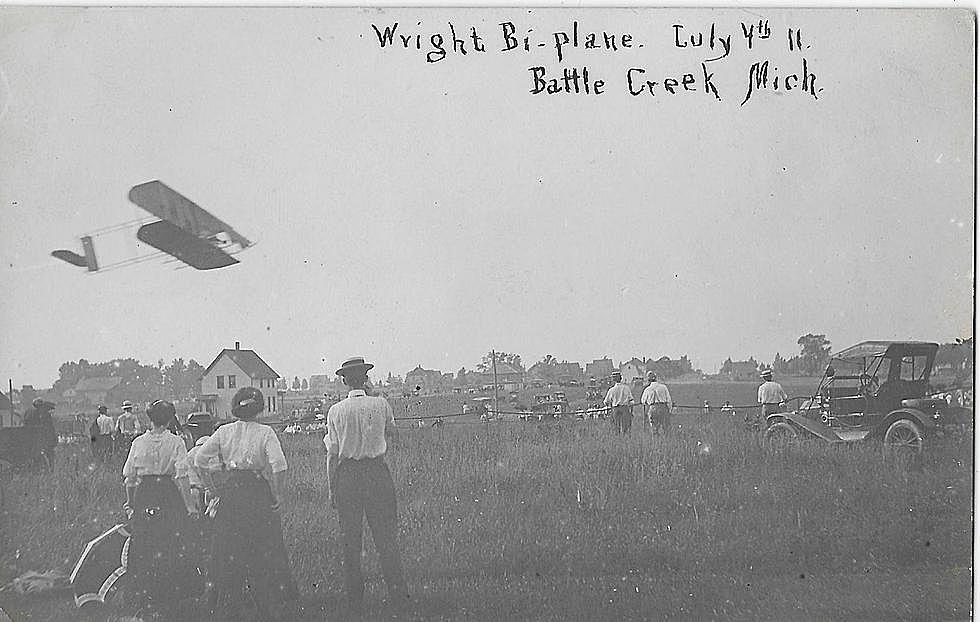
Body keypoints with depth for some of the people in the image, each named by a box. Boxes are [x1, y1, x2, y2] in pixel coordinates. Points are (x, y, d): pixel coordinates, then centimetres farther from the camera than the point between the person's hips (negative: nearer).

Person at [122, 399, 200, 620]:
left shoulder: (138, 442, 2)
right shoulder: (175, 443, -7)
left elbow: (129, 477, 6)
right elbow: (181, 477, -11)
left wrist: (130, 502, 16)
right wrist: (190, 504, -6)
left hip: (143, 496, 2)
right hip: (169, 496, -2)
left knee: (143, 547, 10)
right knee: (169, 546, 7)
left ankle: (147, 603, 14)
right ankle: (166, 604, 11)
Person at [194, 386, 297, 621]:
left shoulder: (224, 432, 3)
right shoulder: (265, 432, -6)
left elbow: (200, 458, -2)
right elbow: (277, 465, -18)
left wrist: (211, 487, 6)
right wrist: (278, 495, -9)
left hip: (230, 494, 3)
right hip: (259, 494, -3)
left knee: (228, 551, 12)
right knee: (265, 553, 6)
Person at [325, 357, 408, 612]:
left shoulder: (336, 411, -4)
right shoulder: (381, 405, -3)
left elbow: (332, 454, -3)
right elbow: (392, 432, 18)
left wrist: (331, 490, 4)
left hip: (347, 474, 0)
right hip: (377, 471, 0)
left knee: (351, 539, 7)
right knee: (386, 536, 7)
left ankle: (355, 599, 11)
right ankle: (397, 593, 6)